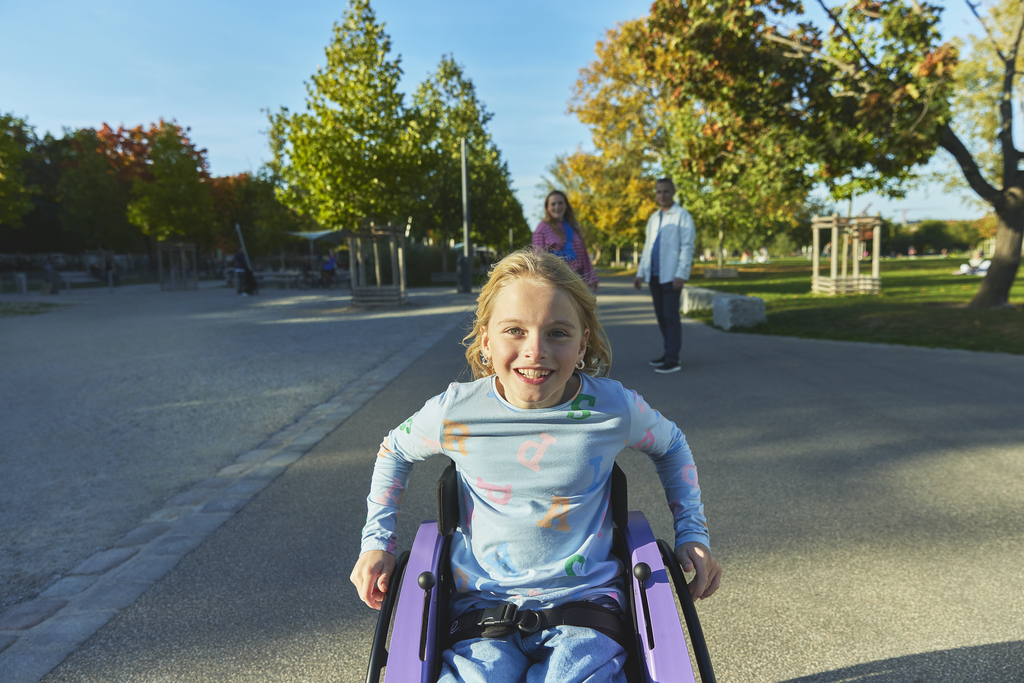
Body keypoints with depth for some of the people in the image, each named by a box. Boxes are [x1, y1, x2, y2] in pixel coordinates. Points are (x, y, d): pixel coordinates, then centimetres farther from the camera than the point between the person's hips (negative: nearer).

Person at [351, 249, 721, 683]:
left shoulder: (614, 408, -11)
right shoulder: (454, 413, -11)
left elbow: (671, 446, 13)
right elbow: (395, 450, 11)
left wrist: (692, 534, 8)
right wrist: (377, 541, 6)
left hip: (585, 599, 0)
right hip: (482, 603, 0)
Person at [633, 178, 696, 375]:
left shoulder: (682, 215, -4)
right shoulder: (653, 218, 17)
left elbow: (687, 246, -10)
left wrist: (681, 274, -18)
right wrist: (641, 273, 14)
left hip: (671, 275, -7)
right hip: (654, 275, 7)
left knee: (670, 315, -8)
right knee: (660, 314, 10)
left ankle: (673, 360, -5)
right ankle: (668, 351, 22)